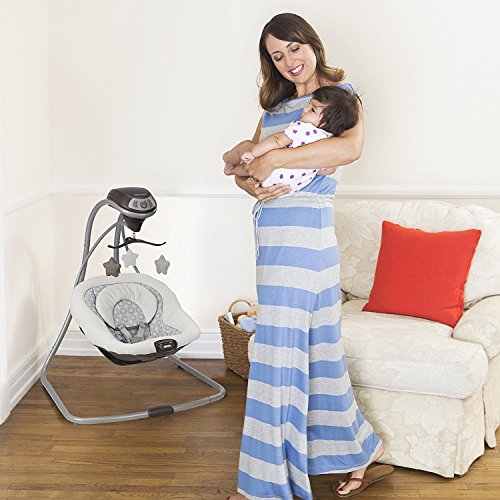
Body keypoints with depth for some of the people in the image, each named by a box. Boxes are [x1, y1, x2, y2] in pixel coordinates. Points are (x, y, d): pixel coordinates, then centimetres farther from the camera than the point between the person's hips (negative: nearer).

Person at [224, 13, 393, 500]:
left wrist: (274, 158, -22)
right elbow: (243, 162, 14)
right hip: (275, 232, 8)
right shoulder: (274, 105, 21)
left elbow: (350, 148, -21)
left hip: (302, 228, -8)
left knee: (279, 353, -7)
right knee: (316, 347, 13)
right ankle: (361, 450, 27)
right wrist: (249, 182, -10)